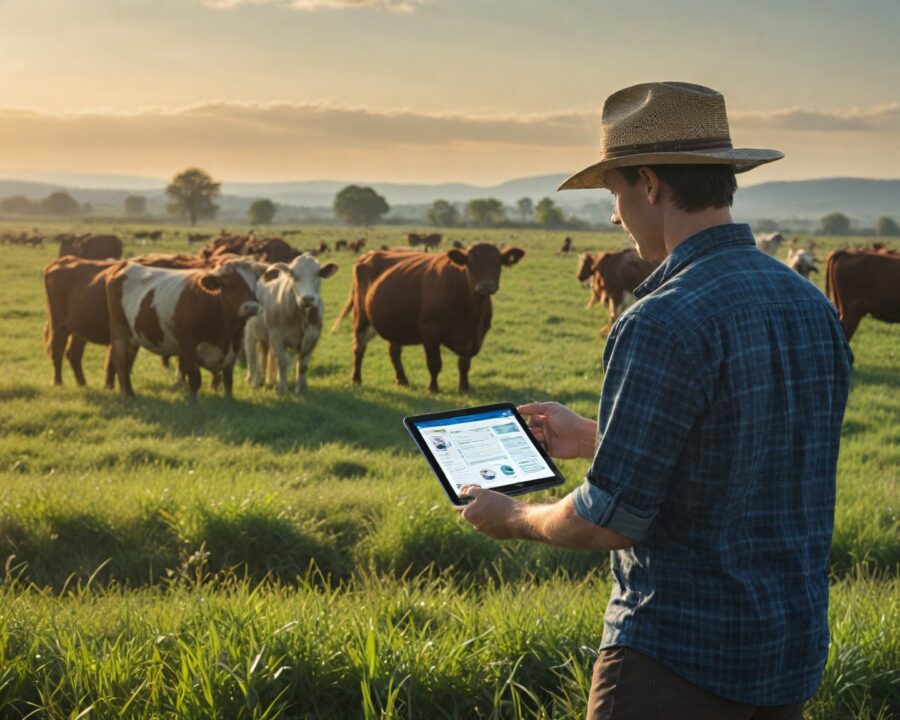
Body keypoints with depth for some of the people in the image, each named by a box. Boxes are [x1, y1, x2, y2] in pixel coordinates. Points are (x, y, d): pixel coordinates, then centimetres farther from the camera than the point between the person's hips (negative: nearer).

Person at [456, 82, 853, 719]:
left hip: (678, 655, -8)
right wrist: (596, 439, 25)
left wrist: (513, 516, 1)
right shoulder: (814, 307, 5)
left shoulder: (664, 322, -21)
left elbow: (609, 522, -19)